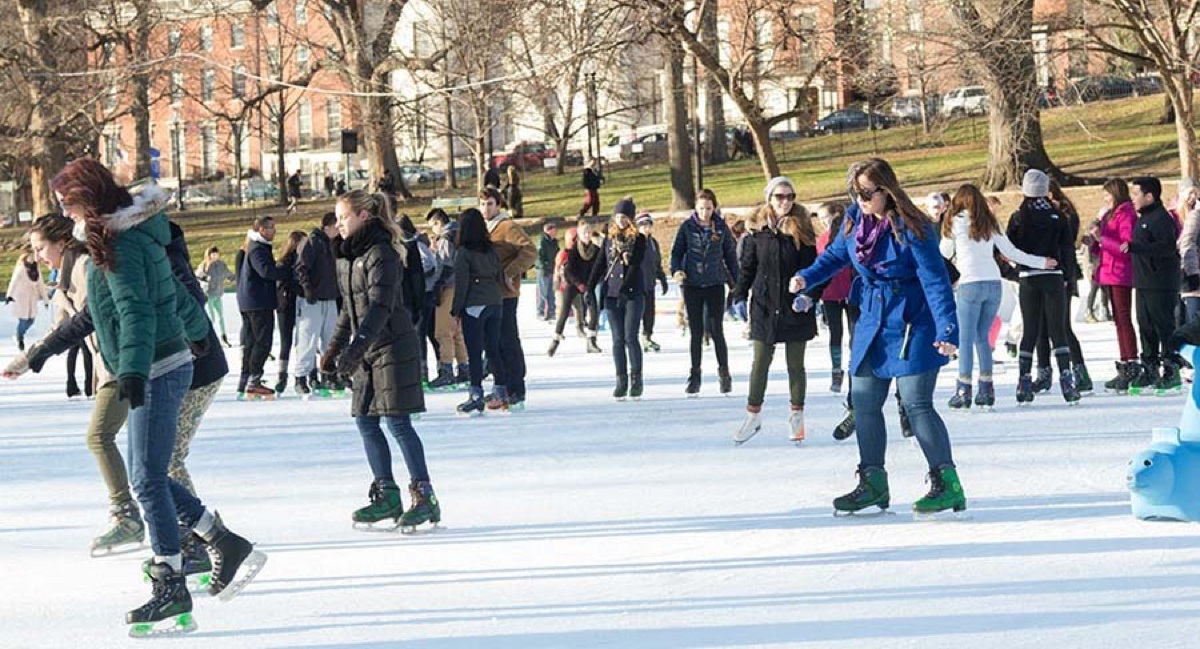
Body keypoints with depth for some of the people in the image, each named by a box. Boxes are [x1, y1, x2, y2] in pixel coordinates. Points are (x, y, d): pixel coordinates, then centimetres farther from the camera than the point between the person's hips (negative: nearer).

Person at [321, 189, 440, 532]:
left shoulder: (381, 254, -15)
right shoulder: (353, 256, 13)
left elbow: (379, 307, -26)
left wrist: (356, 346, -33)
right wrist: (335, 347, 22)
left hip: (392, 347, -9)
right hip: (368, 352, 9)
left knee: (397, 422, -9)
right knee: (366, 422, 9)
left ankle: (424, 497, -4)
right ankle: (387, 496, 16)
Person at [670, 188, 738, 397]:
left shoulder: (721, 228, 2)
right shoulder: (687, 227, 0)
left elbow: (730, 256, 9)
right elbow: (677, 251, 5)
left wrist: (736, 283, 7)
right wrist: (676, 270, -14)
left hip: (715, 285, -1)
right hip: (692, 286, 1)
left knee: (716, 330, -6)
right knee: (696, 332, 4)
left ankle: (724, 373, 7)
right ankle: (694, 377, 12)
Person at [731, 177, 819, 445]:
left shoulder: (802, 230, -2)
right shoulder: (757, 231, 1)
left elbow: (812, 267, -1)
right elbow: (746, 267, 6)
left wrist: (810, 295, -14)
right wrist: (740, 297, 0)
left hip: (796, 309, -1)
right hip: (764, 307, 1)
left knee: (796, 365, 8)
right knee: (760, 364, 5)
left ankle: (797, 417, 19)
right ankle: (753, 416, 14)